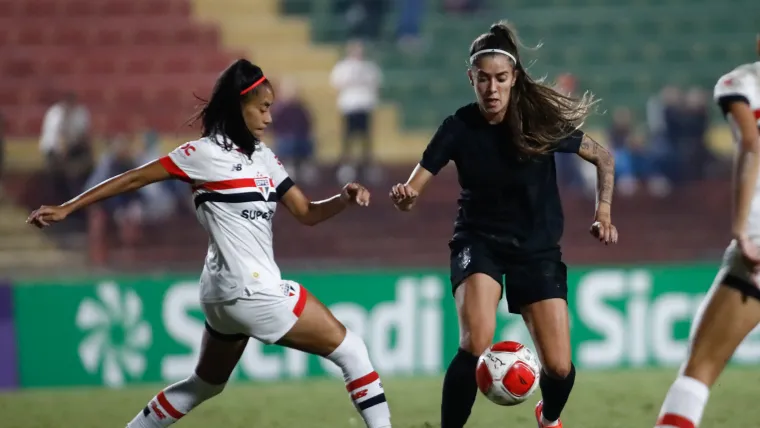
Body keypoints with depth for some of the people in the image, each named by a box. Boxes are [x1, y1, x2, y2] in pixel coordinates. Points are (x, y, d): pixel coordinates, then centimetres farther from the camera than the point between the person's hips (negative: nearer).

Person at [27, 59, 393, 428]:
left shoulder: (263, 157, 12)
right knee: (351, 350, -3)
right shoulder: (207, 153, -10)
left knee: (205, 385, 22)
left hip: (231, 292, 9)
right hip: (249, 290, -9)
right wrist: (66, 208, -7)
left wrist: (345, 199, -8)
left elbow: (306, 213, 12)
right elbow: (135, 179, -7)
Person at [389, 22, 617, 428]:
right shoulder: (459, 127, -13)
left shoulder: (540, 120, -13)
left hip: (537, 249, 1)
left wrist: (603, 215, -7)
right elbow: (413, 189, -15)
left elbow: (603, 157, 2)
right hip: (479, 242, -1)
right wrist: (405, 196, -38)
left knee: (559, 367, -3)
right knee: (476, 344, -29)